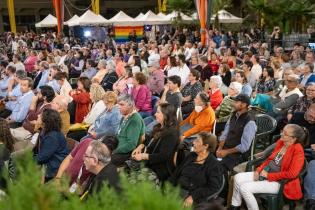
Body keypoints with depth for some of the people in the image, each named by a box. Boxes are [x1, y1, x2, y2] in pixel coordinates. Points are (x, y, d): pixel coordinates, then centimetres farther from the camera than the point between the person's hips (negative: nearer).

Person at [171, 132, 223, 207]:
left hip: (195, 198, -6)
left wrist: (193, 197, -18)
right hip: (177, 190, 6)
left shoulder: (214, 164, -3)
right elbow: (177, 172, 17)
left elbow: (212, 188, -10)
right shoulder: (191, 155, 16)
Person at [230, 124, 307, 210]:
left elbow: (292, 174, -25)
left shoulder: (297, 150, -18)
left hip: (279, 182, -8)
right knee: (238, 178, -4)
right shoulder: (280, 142, 5)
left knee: (244, 188, -21)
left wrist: (268, 175, -18)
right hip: (265, 173, 8)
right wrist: (259, 170, 1)